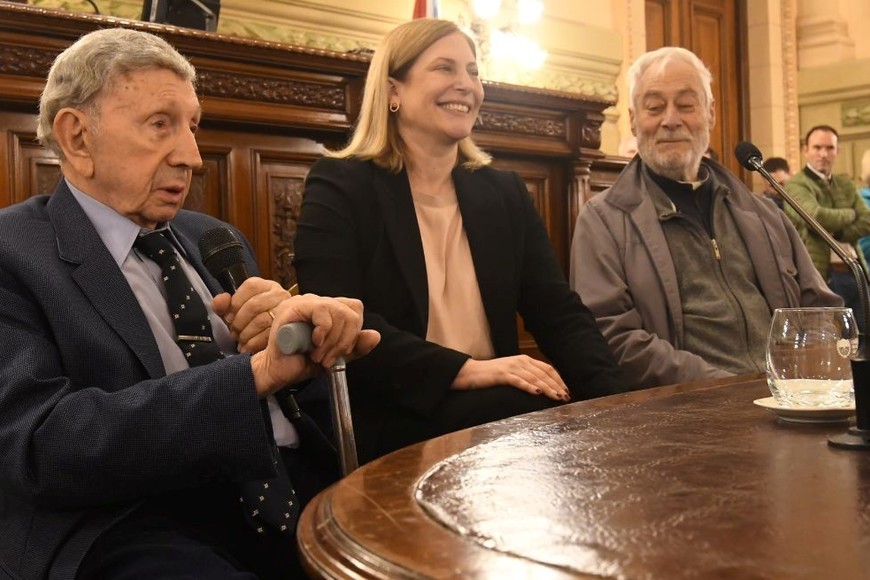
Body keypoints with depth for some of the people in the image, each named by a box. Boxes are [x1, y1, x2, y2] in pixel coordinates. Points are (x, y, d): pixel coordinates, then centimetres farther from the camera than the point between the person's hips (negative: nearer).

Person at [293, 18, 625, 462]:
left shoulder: (505, 193, 13)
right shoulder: (340, 186, -1)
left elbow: (560, 314, 6)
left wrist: (611, 401, -13)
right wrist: (465, 371, -23)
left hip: (495, 408, 5)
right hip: (391, 421, -5)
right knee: (537, 415, -29)